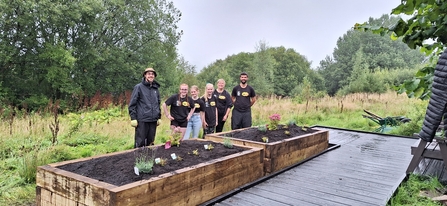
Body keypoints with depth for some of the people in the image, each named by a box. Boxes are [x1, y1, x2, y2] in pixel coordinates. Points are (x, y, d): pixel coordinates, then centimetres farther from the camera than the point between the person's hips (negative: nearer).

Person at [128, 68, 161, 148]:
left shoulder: (156, 88, 15)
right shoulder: (139, 87, -1)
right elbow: (132, 103, -4)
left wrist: (159, 117, 19)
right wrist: (133, 118, -10)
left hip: (153, 120, 5)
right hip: (142, 120, -5)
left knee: (150, 142, 9)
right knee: (140, 143, -5)